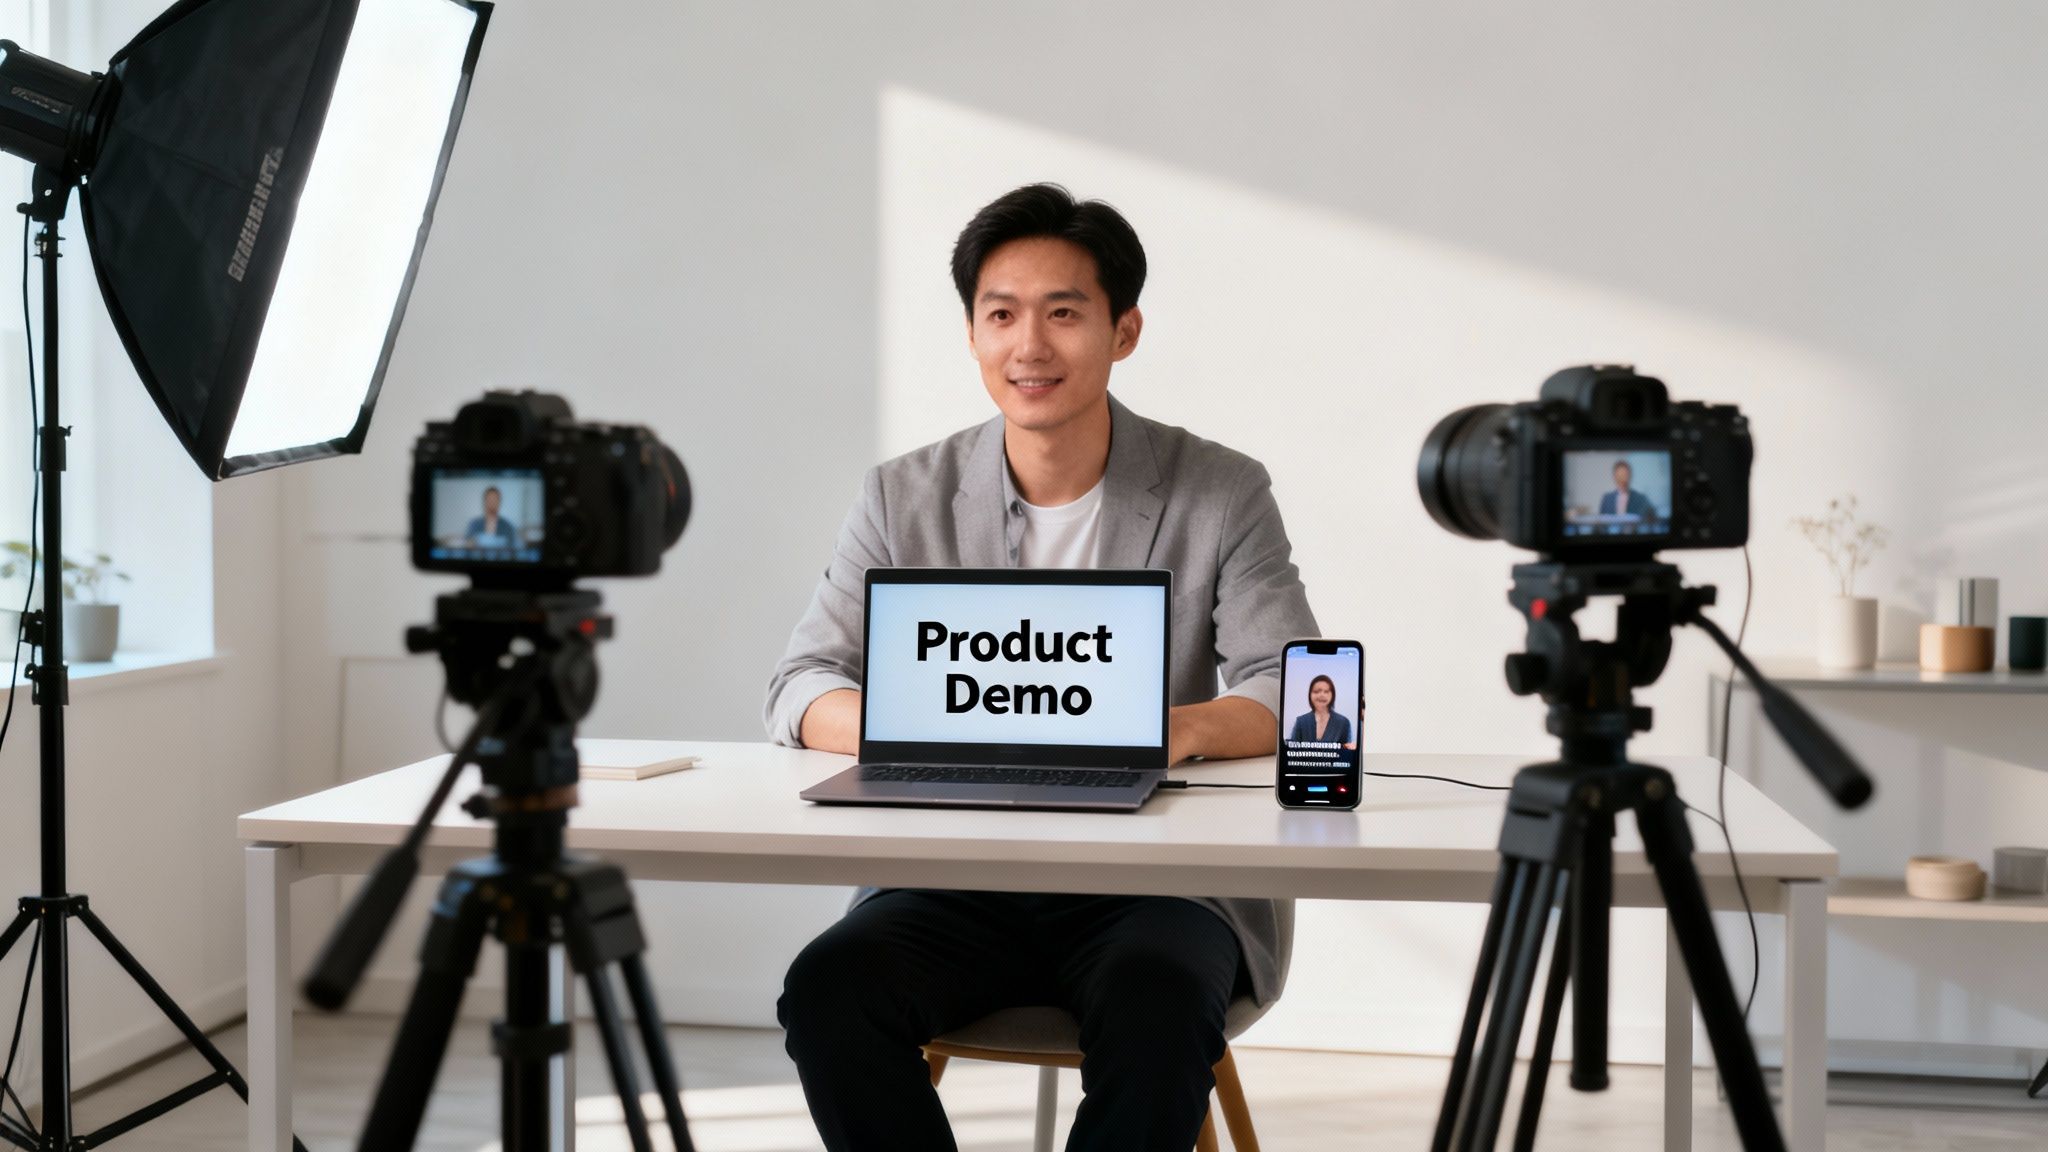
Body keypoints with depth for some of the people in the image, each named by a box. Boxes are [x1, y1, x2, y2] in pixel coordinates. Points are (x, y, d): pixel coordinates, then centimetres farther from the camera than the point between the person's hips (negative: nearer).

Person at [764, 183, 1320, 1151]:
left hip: (1157, 881, -2)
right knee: (827, 989, -27)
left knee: (1158, 1004, -34)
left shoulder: (1221, 495, 2)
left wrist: (1188, 725, -29)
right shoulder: (903, 500, 7)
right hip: (956, 881, 2)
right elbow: (802, 690, 2)